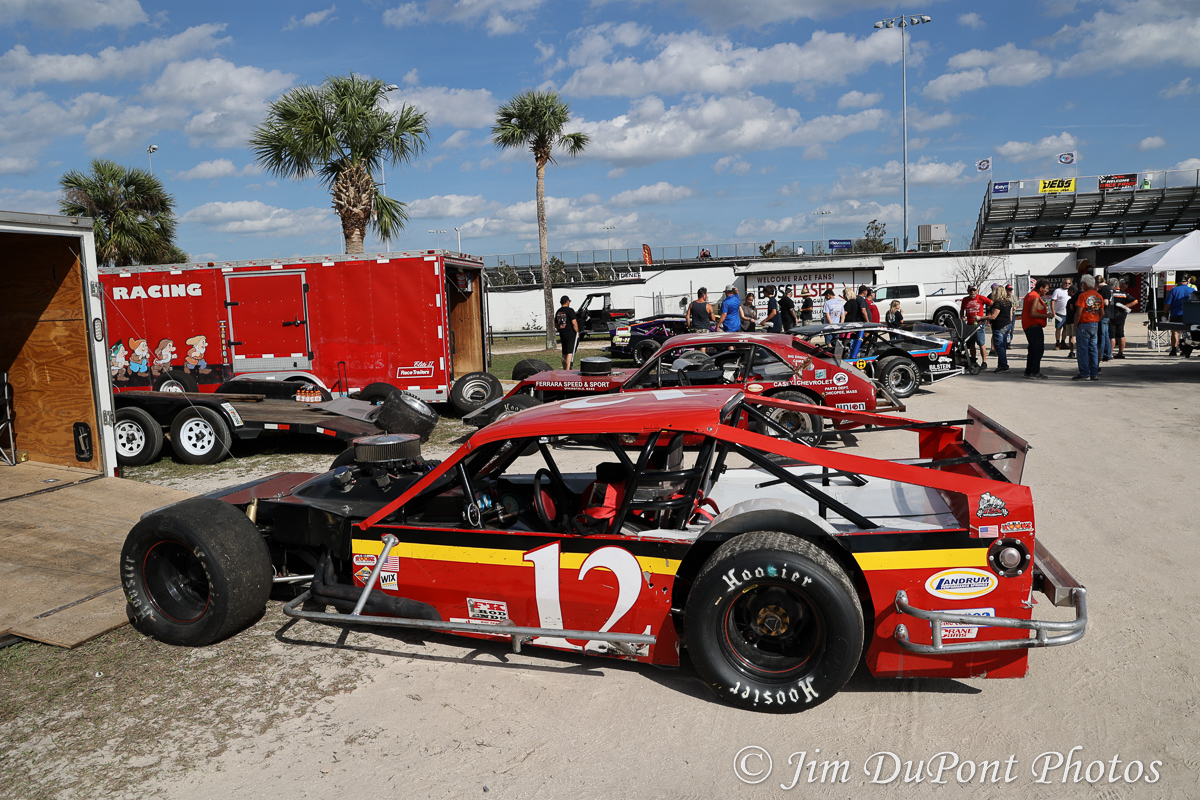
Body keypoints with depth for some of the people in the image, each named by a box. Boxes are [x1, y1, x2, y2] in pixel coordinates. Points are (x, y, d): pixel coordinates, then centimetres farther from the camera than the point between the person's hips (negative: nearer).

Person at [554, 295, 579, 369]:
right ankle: (567, 370, -18)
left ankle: (564, 370, 19)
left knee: (564, 354, 13)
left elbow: (556, 325, 19)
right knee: (570, 353, -10)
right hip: (571, 334, -7)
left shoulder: (558, 312, 13)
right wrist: (577, 332, -7)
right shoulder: (570, 310, -10)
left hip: (562, 335, 7)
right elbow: (574, 322, -17)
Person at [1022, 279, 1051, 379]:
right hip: (1034, 326, -11)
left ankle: (1028, 371, 19)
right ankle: (1035, 372, -10)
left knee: (1032, 349, 16)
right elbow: (1032, 314, -25)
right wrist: (1047, 315, -18)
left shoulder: (1029, 295, 16)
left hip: (1028, 326, 11)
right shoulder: (1036, 298, -16)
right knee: (1039, 349, -8)